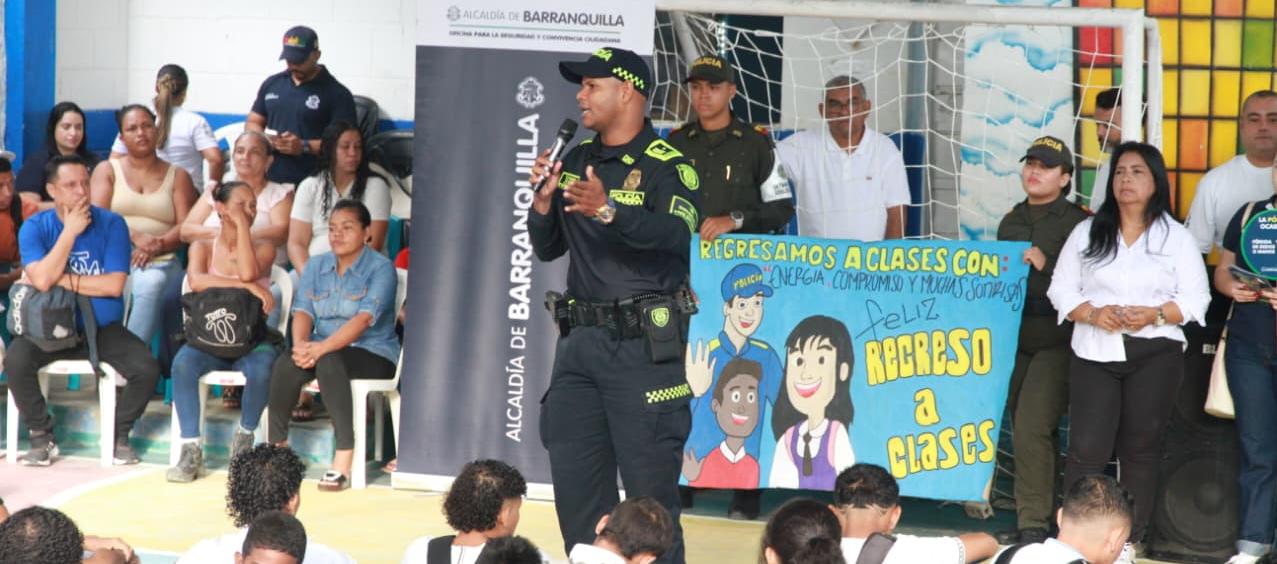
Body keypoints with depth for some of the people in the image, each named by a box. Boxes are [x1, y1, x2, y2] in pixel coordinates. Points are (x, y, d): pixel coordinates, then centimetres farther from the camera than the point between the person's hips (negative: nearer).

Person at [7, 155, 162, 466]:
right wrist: (70, 231, -19)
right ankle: (42, 436, -7)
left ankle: (119, 433, 4)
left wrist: (61, 279, -15)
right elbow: (42, 280, -21)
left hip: (103, 328, 0)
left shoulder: (111, 224, -5)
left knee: (147, 369, -24)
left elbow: (114, 285, -13)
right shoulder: (35, 227, -5)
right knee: (15, 361, -29)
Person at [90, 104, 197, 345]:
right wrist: (135, 237, -17)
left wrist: (159, 245, -16)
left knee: (152, 283, -36)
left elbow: (185, 227, 5)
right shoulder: (107, 171, 17)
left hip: (161, 264, 1)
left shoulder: (177, 176, 18)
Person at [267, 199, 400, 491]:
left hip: (374, 354, -5)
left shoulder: (381, 268, -6)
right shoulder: (317, 266, 13)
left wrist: (321, 348, -32)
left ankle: (344, 458, -38)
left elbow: (364, 319, -20)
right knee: (285, 365, -26)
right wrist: (301, 344, -23)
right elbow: (303, 311, 0)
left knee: (329, 362, -37)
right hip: (324, 348, 5)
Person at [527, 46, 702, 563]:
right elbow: (547, 249, 17)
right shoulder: (576, 161, 13)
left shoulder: (668, 166, -7)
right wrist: (544, 201, -3)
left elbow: (677, 234, -25)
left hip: (643, 345, -7)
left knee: (650, 486, -6)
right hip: (580, 339, 7)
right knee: (574, 482, 9)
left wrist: (608, 210, -40)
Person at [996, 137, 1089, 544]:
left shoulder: (1077, 222, -6)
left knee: (1032, 429, -14)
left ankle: (1034, 523, -8)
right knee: (1023, 430, 9)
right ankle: (1033, 518, 17)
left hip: (1055, 340, -7)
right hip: (1014, 338, 7)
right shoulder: (1011, 222, 14)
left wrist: (1045, 264, -22)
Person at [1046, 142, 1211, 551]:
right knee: (1086, 449, -8)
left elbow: (1195, 298, 1)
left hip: (1155, 355, 0)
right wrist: (1091, 313, -13)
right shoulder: (1087, 232, 9)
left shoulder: (1176, 237, 5)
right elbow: (1061, 288, 6)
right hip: (1095, 354, 0)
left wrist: (1155, 314, -16)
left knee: (1141, 449, 5)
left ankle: (1131, 540, 13)